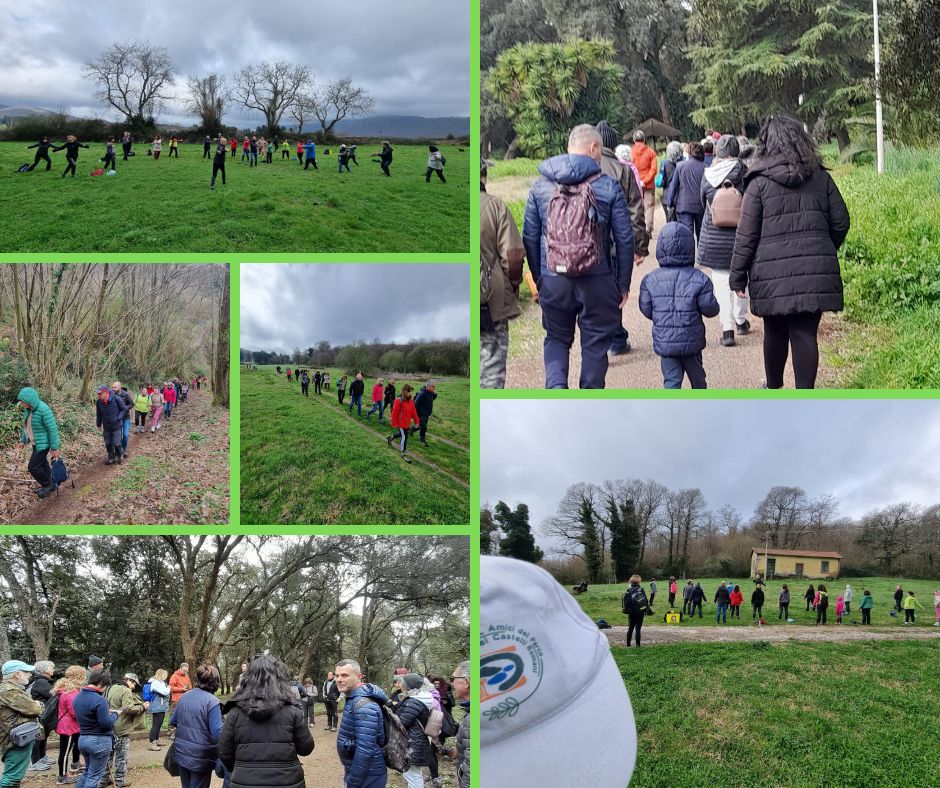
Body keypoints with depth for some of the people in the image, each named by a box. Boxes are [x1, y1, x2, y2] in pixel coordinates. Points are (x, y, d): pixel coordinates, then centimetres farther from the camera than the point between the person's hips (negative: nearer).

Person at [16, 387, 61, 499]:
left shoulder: (43, 410, -26)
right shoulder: (29, 409, 0)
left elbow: (53, 429, -23)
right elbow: (26, 425, 16)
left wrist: (55, 448, -20)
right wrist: (23, 440, 18)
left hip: (43, 444, -8)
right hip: (35, 443, 8)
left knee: (33, 467, -5)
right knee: (42, 464, 19)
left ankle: (48, 485, 13)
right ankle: (49, 485, 34)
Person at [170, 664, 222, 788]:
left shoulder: (184, 697, 2)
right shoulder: (212, 702, -19)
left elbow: (172, 722, 14)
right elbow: (218, 733, -23)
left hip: (181, 754, 6)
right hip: (201, 758, -6)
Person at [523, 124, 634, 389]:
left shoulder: (540, 186, 2)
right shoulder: (609, 186, -5)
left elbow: (529, 237, 5)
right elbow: (624, 239, -4)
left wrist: (538, 278, 16)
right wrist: (623, 284, 6)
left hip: (553, 280, 2)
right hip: (598, 282, -2)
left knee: (557, 337, 18)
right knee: (595, 342, 12)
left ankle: (556, 386, -7)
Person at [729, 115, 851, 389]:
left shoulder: (759, 182, -3)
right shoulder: (820, 177, 5)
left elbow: (746, 234, -5)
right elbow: (840, 223, 9)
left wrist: (738, 276, 2)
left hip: (773, 274, -1)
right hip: (815, 272, 2)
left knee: (775, 332, 15)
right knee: (806, 334, 2)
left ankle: (773, 388, 32)